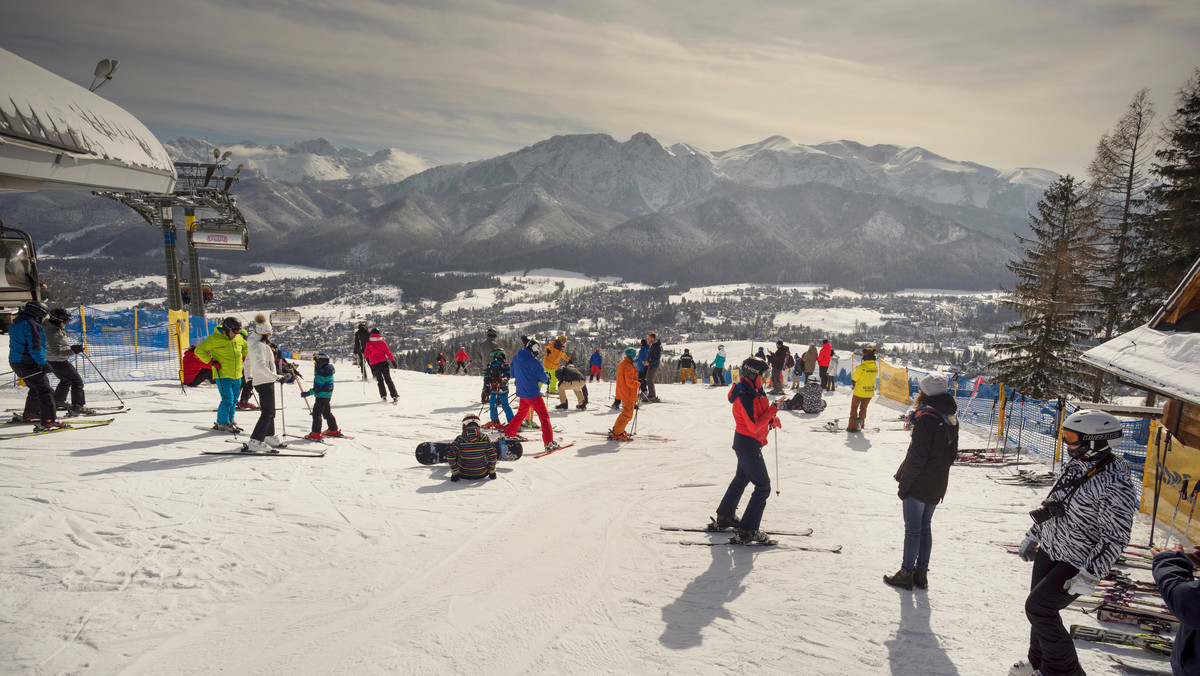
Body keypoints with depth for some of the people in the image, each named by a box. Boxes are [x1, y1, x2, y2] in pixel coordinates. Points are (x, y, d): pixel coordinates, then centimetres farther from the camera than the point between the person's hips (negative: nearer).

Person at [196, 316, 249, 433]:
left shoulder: (238, 338, 7)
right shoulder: (215, 338, -12)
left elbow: (246, 347, 30)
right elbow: (199, 350, -10)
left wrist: (243, 358, 17)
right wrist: (211, 362, -15)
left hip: (237, 376, 7)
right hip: (223, 376, -7)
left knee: (234, 400, 12)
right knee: (228, 400, -10)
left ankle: (229, 421, 24)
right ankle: (222, 423, 4)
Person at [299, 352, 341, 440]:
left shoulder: (323, 373, -21)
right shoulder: (327, 369, 10)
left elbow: (318, 387, -23)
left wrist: (308, 393, -23)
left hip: (322, 395, -11)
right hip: (327, 395, 11)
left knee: (316, 413, -10)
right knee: (327, 412, 21)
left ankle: (316, 434, -13)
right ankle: (334, 430, 31)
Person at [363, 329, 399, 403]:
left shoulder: (369, 343, -3)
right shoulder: (382, 342, -1)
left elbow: (366, 354, -2)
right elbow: (388, 352, -1)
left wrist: (363, 352, 19)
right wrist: (393, 360, 5)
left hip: (374, 365, 0)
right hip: (384, 363, 0)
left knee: (380, 381, 13)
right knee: (388, 380, 6)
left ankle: (383, 396, 1)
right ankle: (395, 396, -1)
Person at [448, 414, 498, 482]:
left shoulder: (459, 440, -17)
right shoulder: (485, 438, -14)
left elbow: (451, 457, -16)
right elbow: (492, 456, -9)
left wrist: (454, 473, -2)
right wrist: (492, 472, 5)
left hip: (463, 475, -1)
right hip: (481, 474, 1)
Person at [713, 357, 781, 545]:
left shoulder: (753, 391, 5)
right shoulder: (746, 397, -27)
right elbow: (755, 426, -28)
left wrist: (771, 420, 4)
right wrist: (773, 410, -22)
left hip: (744, 441, 11)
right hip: (748, 444, -11)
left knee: (741, 479, 25)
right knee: (763, 487, -7)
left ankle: (724, 516, 41)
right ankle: (746, 532, -4)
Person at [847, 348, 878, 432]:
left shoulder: (861, 367, -23)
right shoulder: (876, 367, -4)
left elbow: (854, 378, -13)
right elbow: (874, 377, 10)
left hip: (859, 391, -5)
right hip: (870, 392, 5)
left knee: (854, 408, 10)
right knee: (863, 408, 21)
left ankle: (852, 426, 10)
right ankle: (860, 424, 26)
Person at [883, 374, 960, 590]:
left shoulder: (926, 417, -22)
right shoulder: (951, 418, 4)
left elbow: (917, 456, -21)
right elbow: (952, 453, 11)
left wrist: (904, 484, -14)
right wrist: (939, 471, 18)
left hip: (919, 483, -8)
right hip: (938, 485, 8)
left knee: (912, 530, 2)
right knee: (925, 527, 17)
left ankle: (907, 574, 12)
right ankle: (921, 573, 24)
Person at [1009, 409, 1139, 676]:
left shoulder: (1115, 484, -24)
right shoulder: (1077, 466, 3)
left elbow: (1115, 537, -22)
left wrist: (1090, 574, -23)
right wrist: (1033, 535, 21)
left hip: (1077, 564, -8)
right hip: (1048, 551, 8)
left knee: (1037, 608, -7)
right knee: (1039, 607, 14)